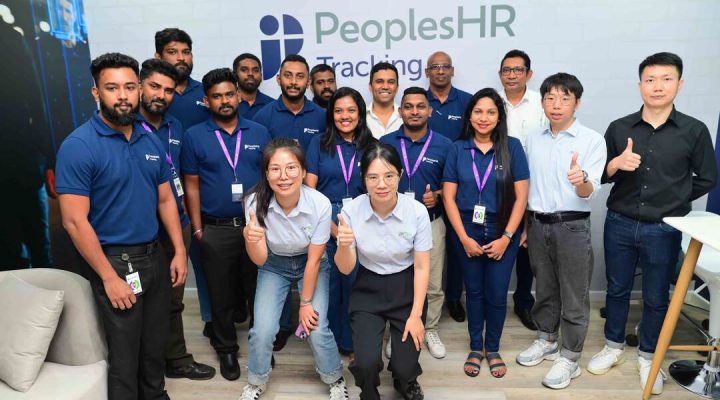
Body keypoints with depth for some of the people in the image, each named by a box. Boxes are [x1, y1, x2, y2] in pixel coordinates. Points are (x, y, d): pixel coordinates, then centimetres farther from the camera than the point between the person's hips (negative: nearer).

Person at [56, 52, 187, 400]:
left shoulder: (151, 141, 4)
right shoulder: (78, 146, -15)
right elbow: (75, 221, -17)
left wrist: (179, 251, 3)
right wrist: (109, 278, -17)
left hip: (154, 256, 6)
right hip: (115, 261, -6)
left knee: (156, 344, 19)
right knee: (125, 352, 8)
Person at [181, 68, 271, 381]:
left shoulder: (259, 133, 2)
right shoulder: (194, 136, -1)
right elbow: (192, 186, 0)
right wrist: (197, 228, -3)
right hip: (216, 230, -1)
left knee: (258, 290, 13)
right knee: (221, 295, 13)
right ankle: (226, 349, 33)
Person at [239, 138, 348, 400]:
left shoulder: (320, 204, -30)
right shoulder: (256, 203, -26)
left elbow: (314, 260, -17)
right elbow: (260, 260, -20)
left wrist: (305, 303, -8)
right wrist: (251, 241, -42)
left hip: (310, 265, -1)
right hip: (274, 266, 1)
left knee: (316, 330, -12)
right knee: (262, 331, -10)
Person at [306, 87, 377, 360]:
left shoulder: (371, 146, 6)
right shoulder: (319, 144, 5)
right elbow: (309, 188, -1)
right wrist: (331, 225, -8)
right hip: (324, 221, 0)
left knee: (355, 283, 4)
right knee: (327, 282, 7)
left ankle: (352, 342, 23)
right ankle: (328, 341, 25)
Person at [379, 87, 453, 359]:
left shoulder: (444, 145, -2)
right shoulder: (385, 143, -1)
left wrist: (437, 195, -14)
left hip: (431, 223, 0)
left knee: (433, 284, 11)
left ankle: (430, 330, 32)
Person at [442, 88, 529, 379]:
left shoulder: (512, 147, -4)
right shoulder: (457, 149, -1)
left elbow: (521, 196, -5)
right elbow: (448, 196, -2)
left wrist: (506, 237, -10)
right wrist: (464, 237, -8)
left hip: (502, 231, -1)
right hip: (466, 230, 1)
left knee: (497, 294, 7)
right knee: (474, 291, 13)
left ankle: (493, 349, 29)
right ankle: (475, 348, 31)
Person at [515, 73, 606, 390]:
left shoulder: (592, 140, -8)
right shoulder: (532, 139, 5)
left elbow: (589, 193, -15)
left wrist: (581, 180, -39)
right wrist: (525, 226, 14)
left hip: (572, 227, -4)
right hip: (538, 224, 4)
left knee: (574, 296, 5)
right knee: (544, 288, 18)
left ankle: (569, 358, 20)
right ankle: (546, 340, 36)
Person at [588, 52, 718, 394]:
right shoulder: (619, 128, -3)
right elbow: (601, 175, 2)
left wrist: (672, 200, 0)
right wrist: (616, 164, -18)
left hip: (664, 229, -1)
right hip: (619, 224, 1)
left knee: (656, 298, 13)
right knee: (617, 289, 16)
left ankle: (648, 357, 33)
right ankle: (613, 347, 35)